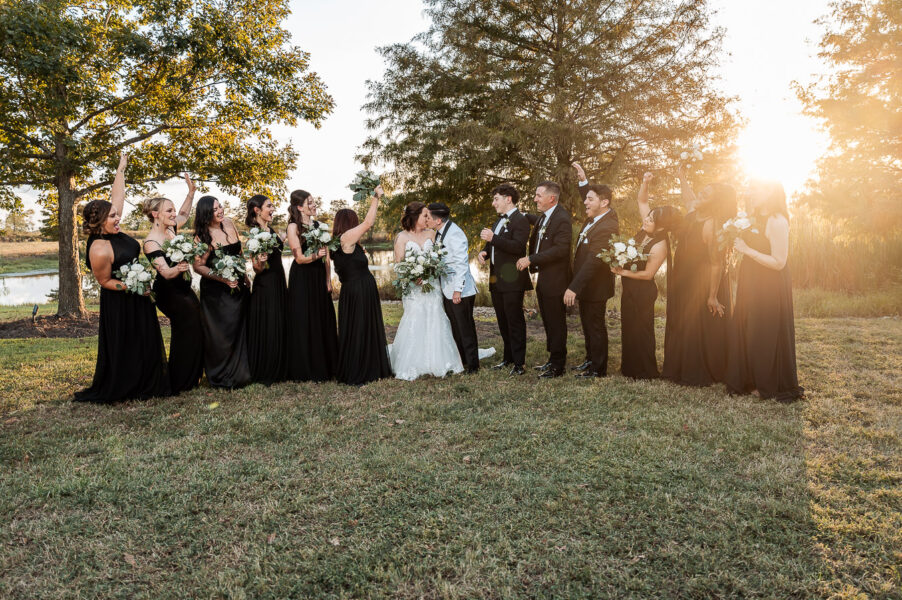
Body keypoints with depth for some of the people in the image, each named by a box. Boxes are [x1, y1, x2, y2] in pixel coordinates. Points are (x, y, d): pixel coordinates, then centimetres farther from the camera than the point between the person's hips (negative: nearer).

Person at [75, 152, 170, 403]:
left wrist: (121, 169, 12)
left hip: (138, 300, 9)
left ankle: (143, 387, 28)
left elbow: (117, 196, 4)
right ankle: (111, 392, 17)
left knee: (145, 344, 15)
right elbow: (105, 281, -14)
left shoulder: (112, 230, -4)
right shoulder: (99, 250, -26)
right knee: (123, 349, 2)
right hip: (120, 305, -9)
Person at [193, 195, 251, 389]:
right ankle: (221, 377, 16)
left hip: (237, 286, 6)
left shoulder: (229, 223, 3)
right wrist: (222, 278, -24)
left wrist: (244, 275, 16)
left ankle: (239, 373, 26)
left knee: (238, 330, 12)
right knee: (219, 335, 1)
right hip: (215, 291, -6)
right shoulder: (202, 236, -13)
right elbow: (198, 266, -15)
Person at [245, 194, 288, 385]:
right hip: (265, 286, -9)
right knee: (266, 329, -1)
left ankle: (277, 371, 26)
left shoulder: (271, 230, 10)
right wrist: (260, 262, -34)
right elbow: (257, 269, -18)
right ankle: (262, 374, 13)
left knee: (280, 328, 14)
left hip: (279, 283, 9)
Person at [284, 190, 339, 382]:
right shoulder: (293, 227, -7)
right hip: (302, 278, -6)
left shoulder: (318, 225, 10)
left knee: (323, 321, 9)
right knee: (304, 323, -2)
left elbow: (326, 255, 10)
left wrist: (328, 280, 4)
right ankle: (304, 369, 9)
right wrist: (315, 255, -31)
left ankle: (324, 366, 21)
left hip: (319, 276, 6)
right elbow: (299, 258, -12)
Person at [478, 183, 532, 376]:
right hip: (496, 279, 9)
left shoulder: (520, 220, -10)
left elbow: (518, 246, -23)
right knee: (503, 321, 15)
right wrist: (484, 252, 4)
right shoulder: (499, 221, 19)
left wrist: (493, 238, -25)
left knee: (515, 321, -5)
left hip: (512, 280, -9)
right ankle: (508, 358, 25)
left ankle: (519, 363, 1)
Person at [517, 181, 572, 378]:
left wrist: (531, 259, -23)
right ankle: (553, 359, 29)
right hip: (543, 279, 10)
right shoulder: (543, 217, 11)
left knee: (556, 323, 0)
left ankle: (557, 366, 11)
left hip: (555, 281, -10)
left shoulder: (562, 219, -18)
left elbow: (560, 250, -25)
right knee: (548, 322, 17)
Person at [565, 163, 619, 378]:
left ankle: (598, 369, 17)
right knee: (588, 324, 21)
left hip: (594, 287, -10)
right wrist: (583, 180, 15)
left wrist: (574, 287, -34)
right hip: (587, 285, 10)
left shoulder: (607, 227, -27)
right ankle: (590, 359, 36)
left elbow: (593, 261, -32)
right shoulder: (596, 216, 2)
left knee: (595, 326, 3)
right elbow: (589, 203, 27)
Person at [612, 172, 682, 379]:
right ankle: (630, 367, 30)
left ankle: (645, 372, 18)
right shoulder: (646, 228, -3)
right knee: (629, 328, 17)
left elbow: (647, 274, -21)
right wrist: (645, 183, -11)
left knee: (640, 330, 4)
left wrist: (622, 272, -16)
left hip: (642, 291, -9)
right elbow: (642, 201, 6)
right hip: (630, 288, 9)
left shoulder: (659, 246, -24)